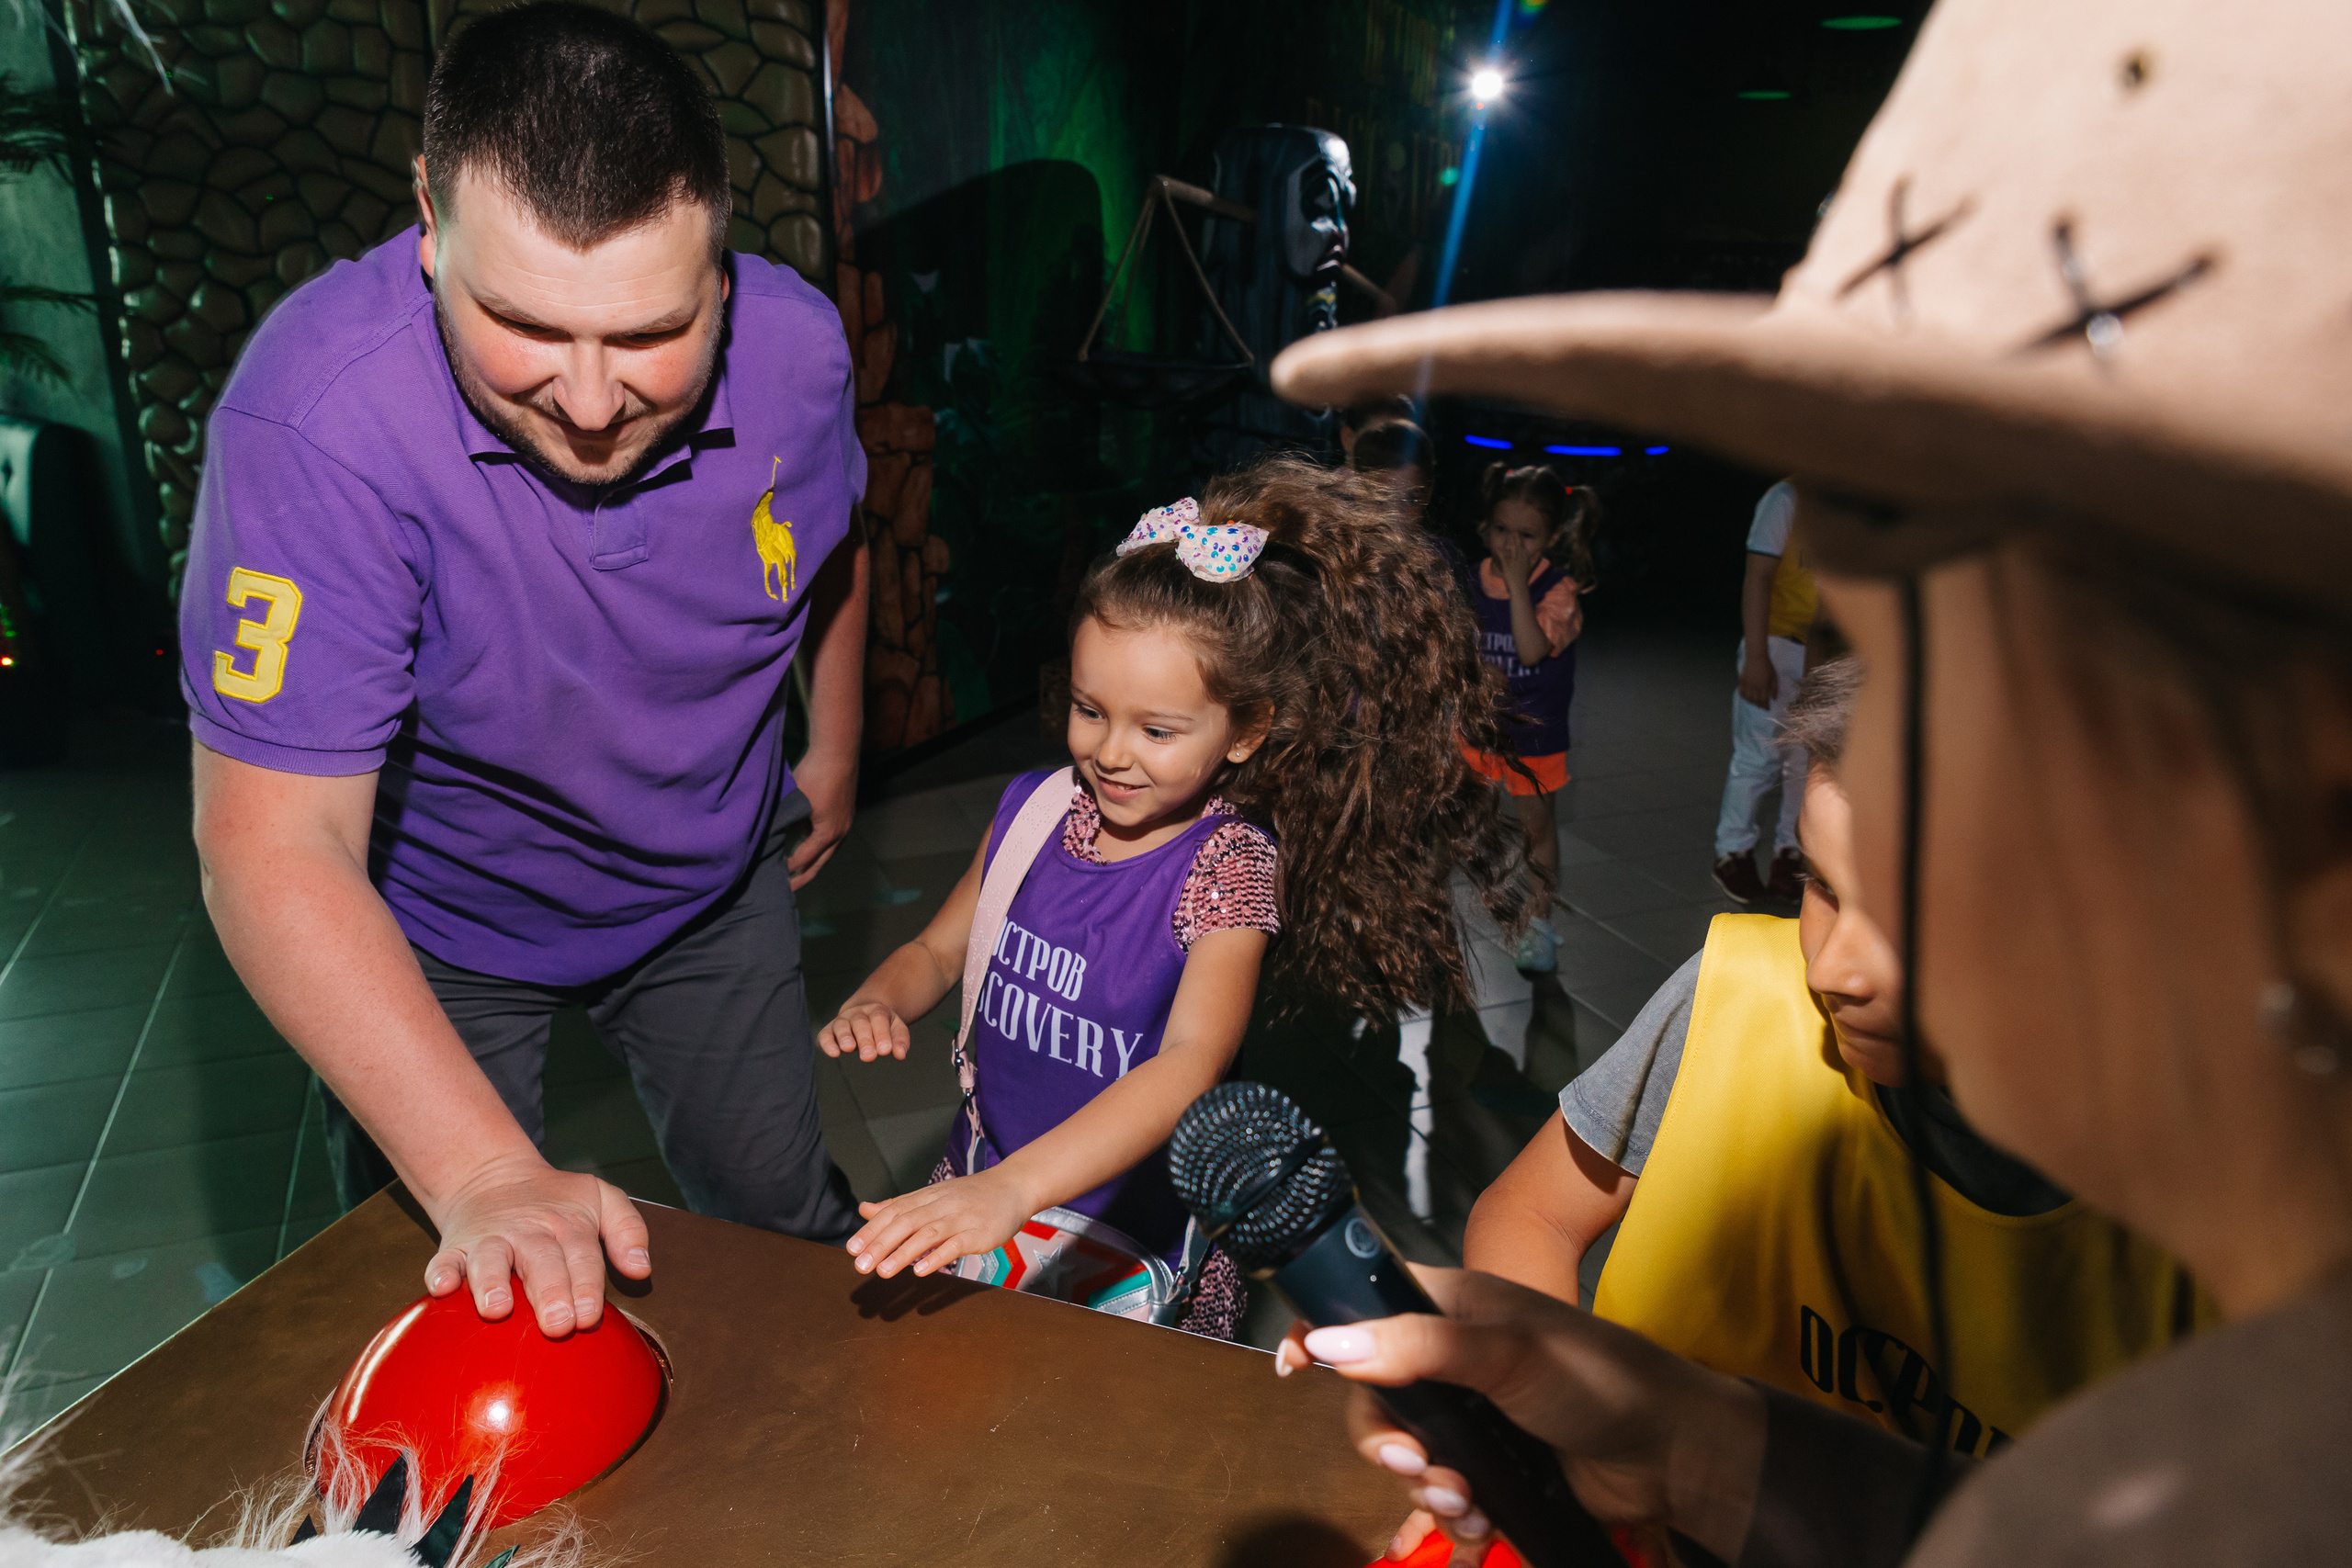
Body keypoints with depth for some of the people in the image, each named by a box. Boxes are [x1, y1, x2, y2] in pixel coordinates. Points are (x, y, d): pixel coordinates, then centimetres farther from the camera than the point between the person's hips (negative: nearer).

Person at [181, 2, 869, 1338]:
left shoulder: (797, 345, -21)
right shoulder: (318, 420, -35)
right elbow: (277, 849, -35)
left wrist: (834, 754, 14)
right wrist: (487, 1176, -44)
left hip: (709, 890, 3)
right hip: (430, 935, -2)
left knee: (790, 1224, 18)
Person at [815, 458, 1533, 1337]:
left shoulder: (1229, 864, -19)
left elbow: (1195, 1059, -32)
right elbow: (938, 949, 9)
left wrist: (1011, 1188, -44)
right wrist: (878, 1003, -14)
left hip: (1139, 1238, -4)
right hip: (984, 1180, 4)